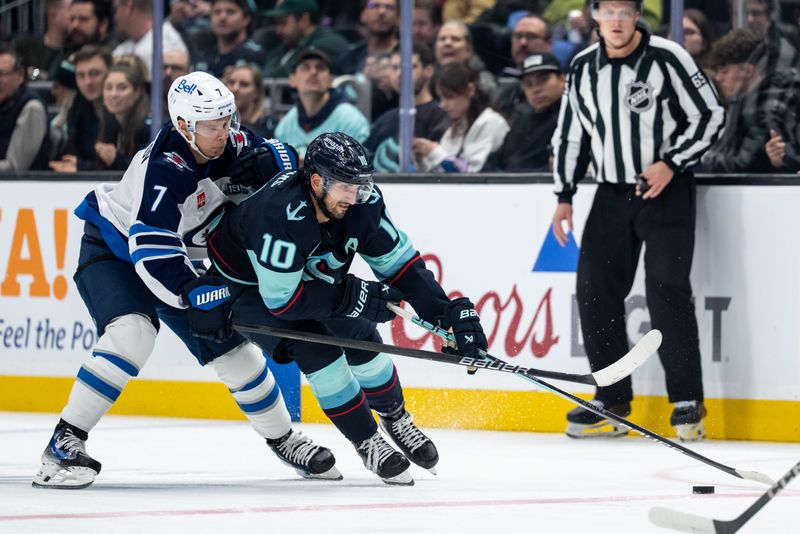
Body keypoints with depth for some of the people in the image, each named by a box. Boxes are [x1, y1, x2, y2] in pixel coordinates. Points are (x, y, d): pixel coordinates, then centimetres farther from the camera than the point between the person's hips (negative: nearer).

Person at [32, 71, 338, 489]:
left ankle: (282, 439, 26)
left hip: (181, 259, 7)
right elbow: (151, 250, -40)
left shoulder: (231, 145, -14)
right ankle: (64, 442, -29)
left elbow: (277, 158, 6)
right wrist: (195, 297, -45)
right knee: (133, 333, -32)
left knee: (234, 350, 5)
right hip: (113, 249, -7)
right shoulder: (164, 171, -34)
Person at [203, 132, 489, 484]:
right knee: (317, 351, -21)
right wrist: (352, 296, -33)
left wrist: (449, 311, -20)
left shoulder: (362, 202, -22)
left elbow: (399, 261, -12)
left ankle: (395, 418, 31)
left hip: (312, 275, 6)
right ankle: (367, 443, -6)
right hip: (250, 287, -6)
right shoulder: (281, 214, -41)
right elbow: (281, 299, -37)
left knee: (362, 340, 3)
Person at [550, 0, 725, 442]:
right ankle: (611, 402, 9)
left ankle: (687, 401, -8)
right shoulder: (583, 68, 5)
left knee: (666, 290, -14)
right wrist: (564, 196, 10)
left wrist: (671, 163, -17)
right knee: (595, 291, 0)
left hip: (667, 191, -5)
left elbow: (710, 115, -8)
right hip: (612, 194, 5)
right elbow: (570, 133, 14)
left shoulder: (667, 58, -11)